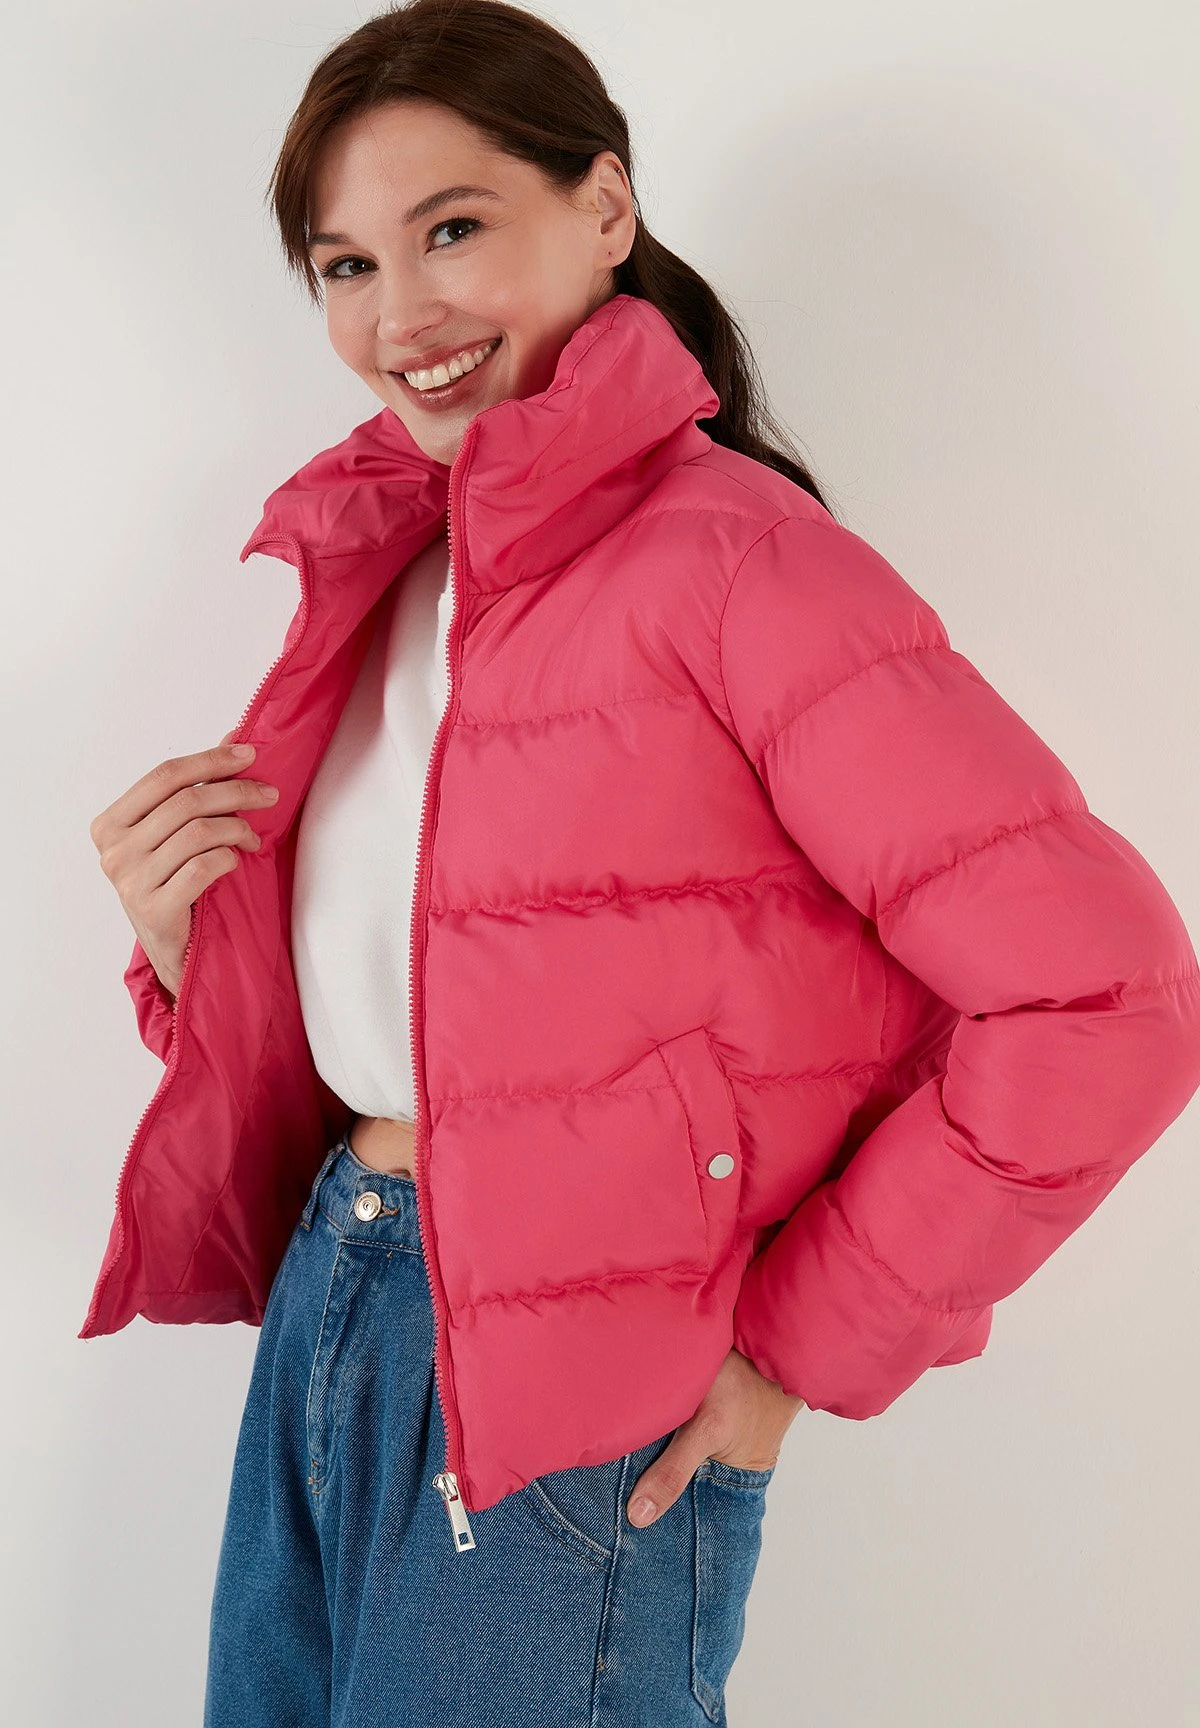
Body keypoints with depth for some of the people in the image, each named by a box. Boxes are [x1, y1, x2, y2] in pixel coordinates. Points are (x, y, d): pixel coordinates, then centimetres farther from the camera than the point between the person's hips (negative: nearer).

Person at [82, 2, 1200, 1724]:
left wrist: (800, 1350, -13)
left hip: (562, 1431, -7)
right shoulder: (384, 572, 8)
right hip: (324, 1318, 7)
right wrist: (181, 936, -7)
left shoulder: (728, 558, -16)